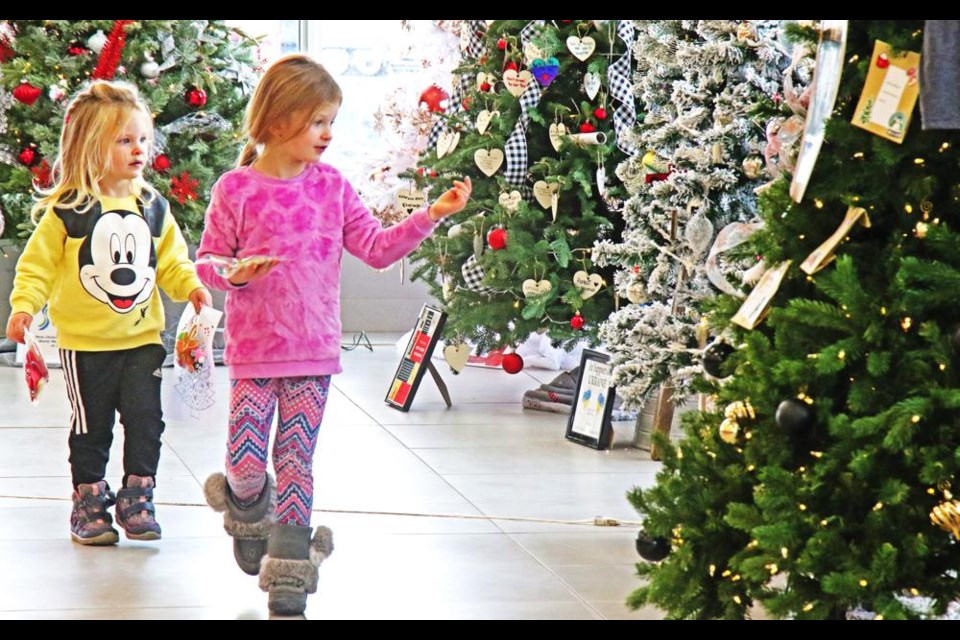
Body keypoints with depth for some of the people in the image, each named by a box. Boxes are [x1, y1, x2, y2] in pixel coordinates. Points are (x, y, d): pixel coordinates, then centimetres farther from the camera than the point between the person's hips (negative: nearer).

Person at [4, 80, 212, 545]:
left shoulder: (152, 207, 4)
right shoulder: (66, 211, -9)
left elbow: (171, 262, 11)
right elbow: (38, 264, -7)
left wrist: (192, 286, -6)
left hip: (142, 338, 3)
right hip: (85, 342, -3)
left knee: (145, 420, 2)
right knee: (90, 428, 7)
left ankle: (137, 499, 15)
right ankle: (89, 502, 20)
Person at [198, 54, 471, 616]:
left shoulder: (332, 187, 3)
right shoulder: (236, 190, -7)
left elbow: (377, 249, 2)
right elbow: (208, 263, 0)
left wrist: (433, 215, -7)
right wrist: (236, 275, -22)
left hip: (315, 350, 2)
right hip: (254, 351, -2)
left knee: (296, 460, 4)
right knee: (247, 467, -4)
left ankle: (289, 574, 13)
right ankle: (249, 514, 32)